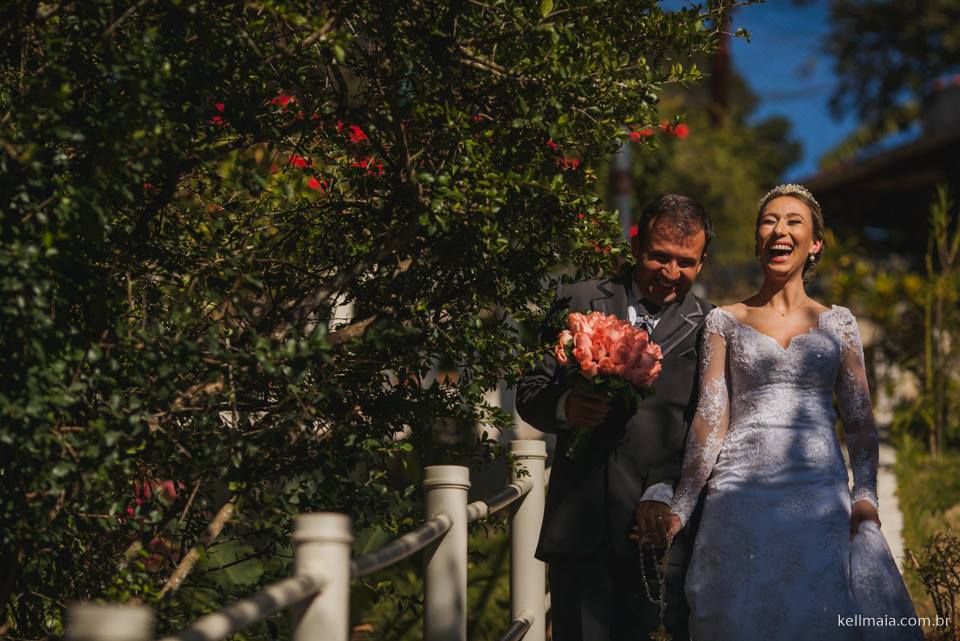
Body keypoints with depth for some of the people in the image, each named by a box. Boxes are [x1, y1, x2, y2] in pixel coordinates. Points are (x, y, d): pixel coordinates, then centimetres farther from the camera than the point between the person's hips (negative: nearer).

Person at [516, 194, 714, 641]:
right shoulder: (579, 303, 11)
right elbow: (529, 391, 10)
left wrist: (664, 492, -16)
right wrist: (564, 406, -12)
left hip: (658, 525, -1)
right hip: (579, 525, 1)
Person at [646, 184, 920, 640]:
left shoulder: (837, 323, 12)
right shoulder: (725, 321, 9)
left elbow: (860, 419, 7)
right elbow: (711, 419, 4)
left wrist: (865, 496, -8)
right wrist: (679, 509, -4)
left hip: (822, 496, 1)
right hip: (743, 496, -1)